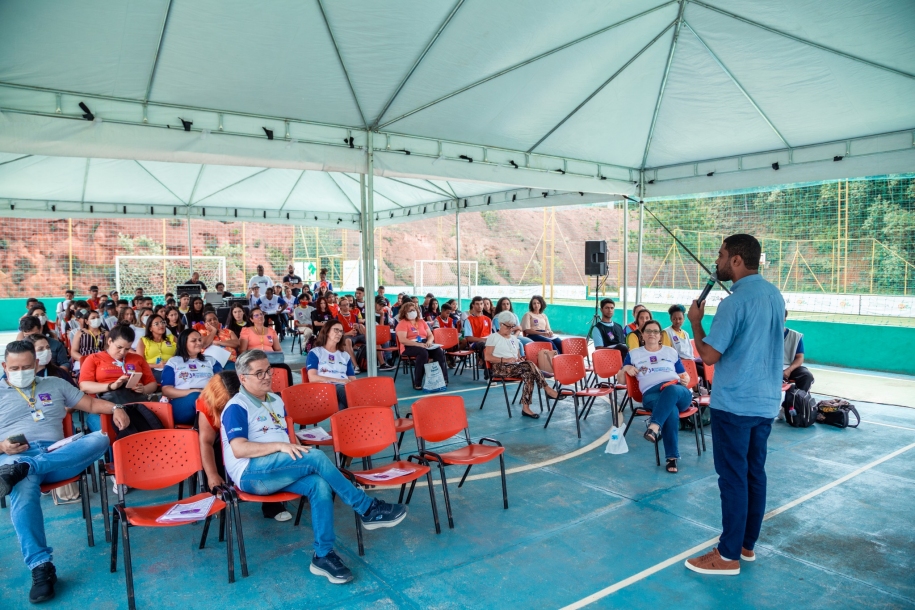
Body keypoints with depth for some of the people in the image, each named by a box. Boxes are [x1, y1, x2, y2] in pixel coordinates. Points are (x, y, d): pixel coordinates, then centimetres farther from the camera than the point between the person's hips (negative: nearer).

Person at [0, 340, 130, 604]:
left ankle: (22, 470, -37)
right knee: (23, 488, -39)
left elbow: (90, 403, 20)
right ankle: (40, 566, -40)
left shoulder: (55, 384, 22)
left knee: (99, 439, -27)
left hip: (56, 454, 3)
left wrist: (115, 408, 0)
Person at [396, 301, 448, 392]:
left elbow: (430, 335, 16)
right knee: (423, 352, -38)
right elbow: (402, 340, -14)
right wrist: (418, 344, -25)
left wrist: (429, 341, -10)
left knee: (439, 351, -25)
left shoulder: (422, 321, 18)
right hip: (409, 347, -5)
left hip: (425, 345, 5)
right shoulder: (402, 323, 0)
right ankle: (417, 383, -32)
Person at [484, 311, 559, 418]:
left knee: (528, 373, -32)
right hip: (500, 368, -6)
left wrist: (520, 359, 3)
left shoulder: (514, 338, 26)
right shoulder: (493, 337, 5)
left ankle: (526, 408, -37)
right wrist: (505, 360, -16)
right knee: (529, 365, -31)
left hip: (516, 367, 6)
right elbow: (487, 357, -5)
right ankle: (547, 389, -25)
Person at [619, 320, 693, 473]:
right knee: (671, 410, -38)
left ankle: (654, 427, -57)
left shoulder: (671, 352, 25)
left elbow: (684, 375, 27)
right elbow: (620, 379, 22)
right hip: (651, 393, -1)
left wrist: (686, 379, 3)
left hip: (678, 392, 2)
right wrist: (625, 369, 0)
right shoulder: (634, 353, 22)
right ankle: (672, 457, -41)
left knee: (671, 390, -40)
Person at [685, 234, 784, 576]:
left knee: (733, 477, -1)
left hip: (734, 404, -8)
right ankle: (747, 544, 26)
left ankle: (729, 555, 9)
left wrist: (695, 321, -3)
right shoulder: (775, 295, 9)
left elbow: (709, 355, -17)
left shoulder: (735, 302, -19)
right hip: (766, 401, 9)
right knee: (754, 473, 15)